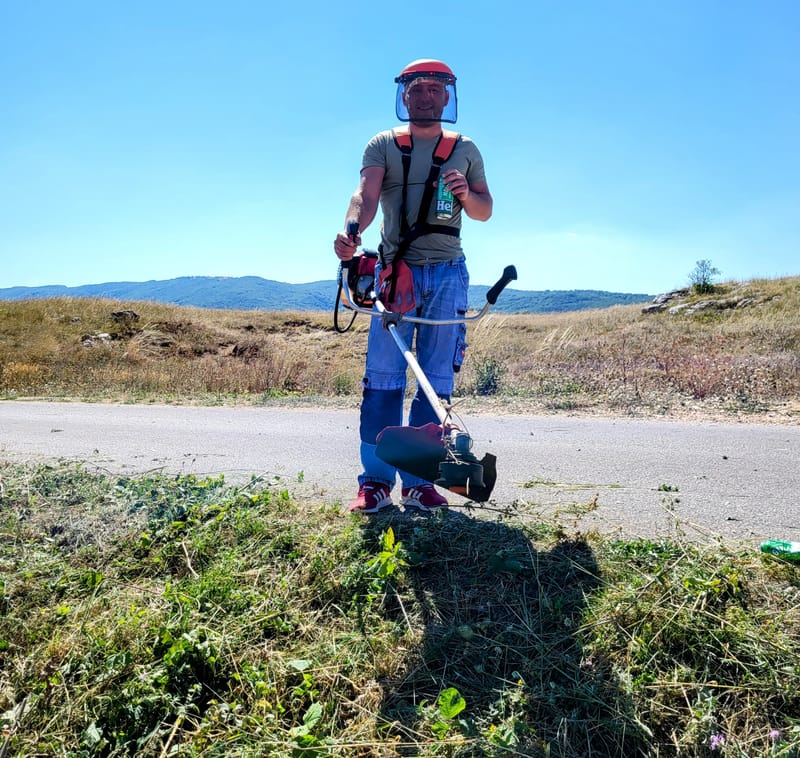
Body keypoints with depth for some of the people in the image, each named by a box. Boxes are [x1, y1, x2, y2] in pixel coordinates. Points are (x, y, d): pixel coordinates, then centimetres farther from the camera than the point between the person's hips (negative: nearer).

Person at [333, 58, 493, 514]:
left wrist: (466, 194, -7)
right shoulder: (383, 145, 11)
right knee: (384, 374, -7)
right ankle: (376, 481, 0)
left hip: (447, 274, 2)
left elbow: (485, 212, 17)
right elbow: (366, 195, -7)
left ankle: (418, 480, 7)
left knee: (437, 378, -1)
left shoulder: (466, 150, 17)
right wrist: (350, 231, -29)